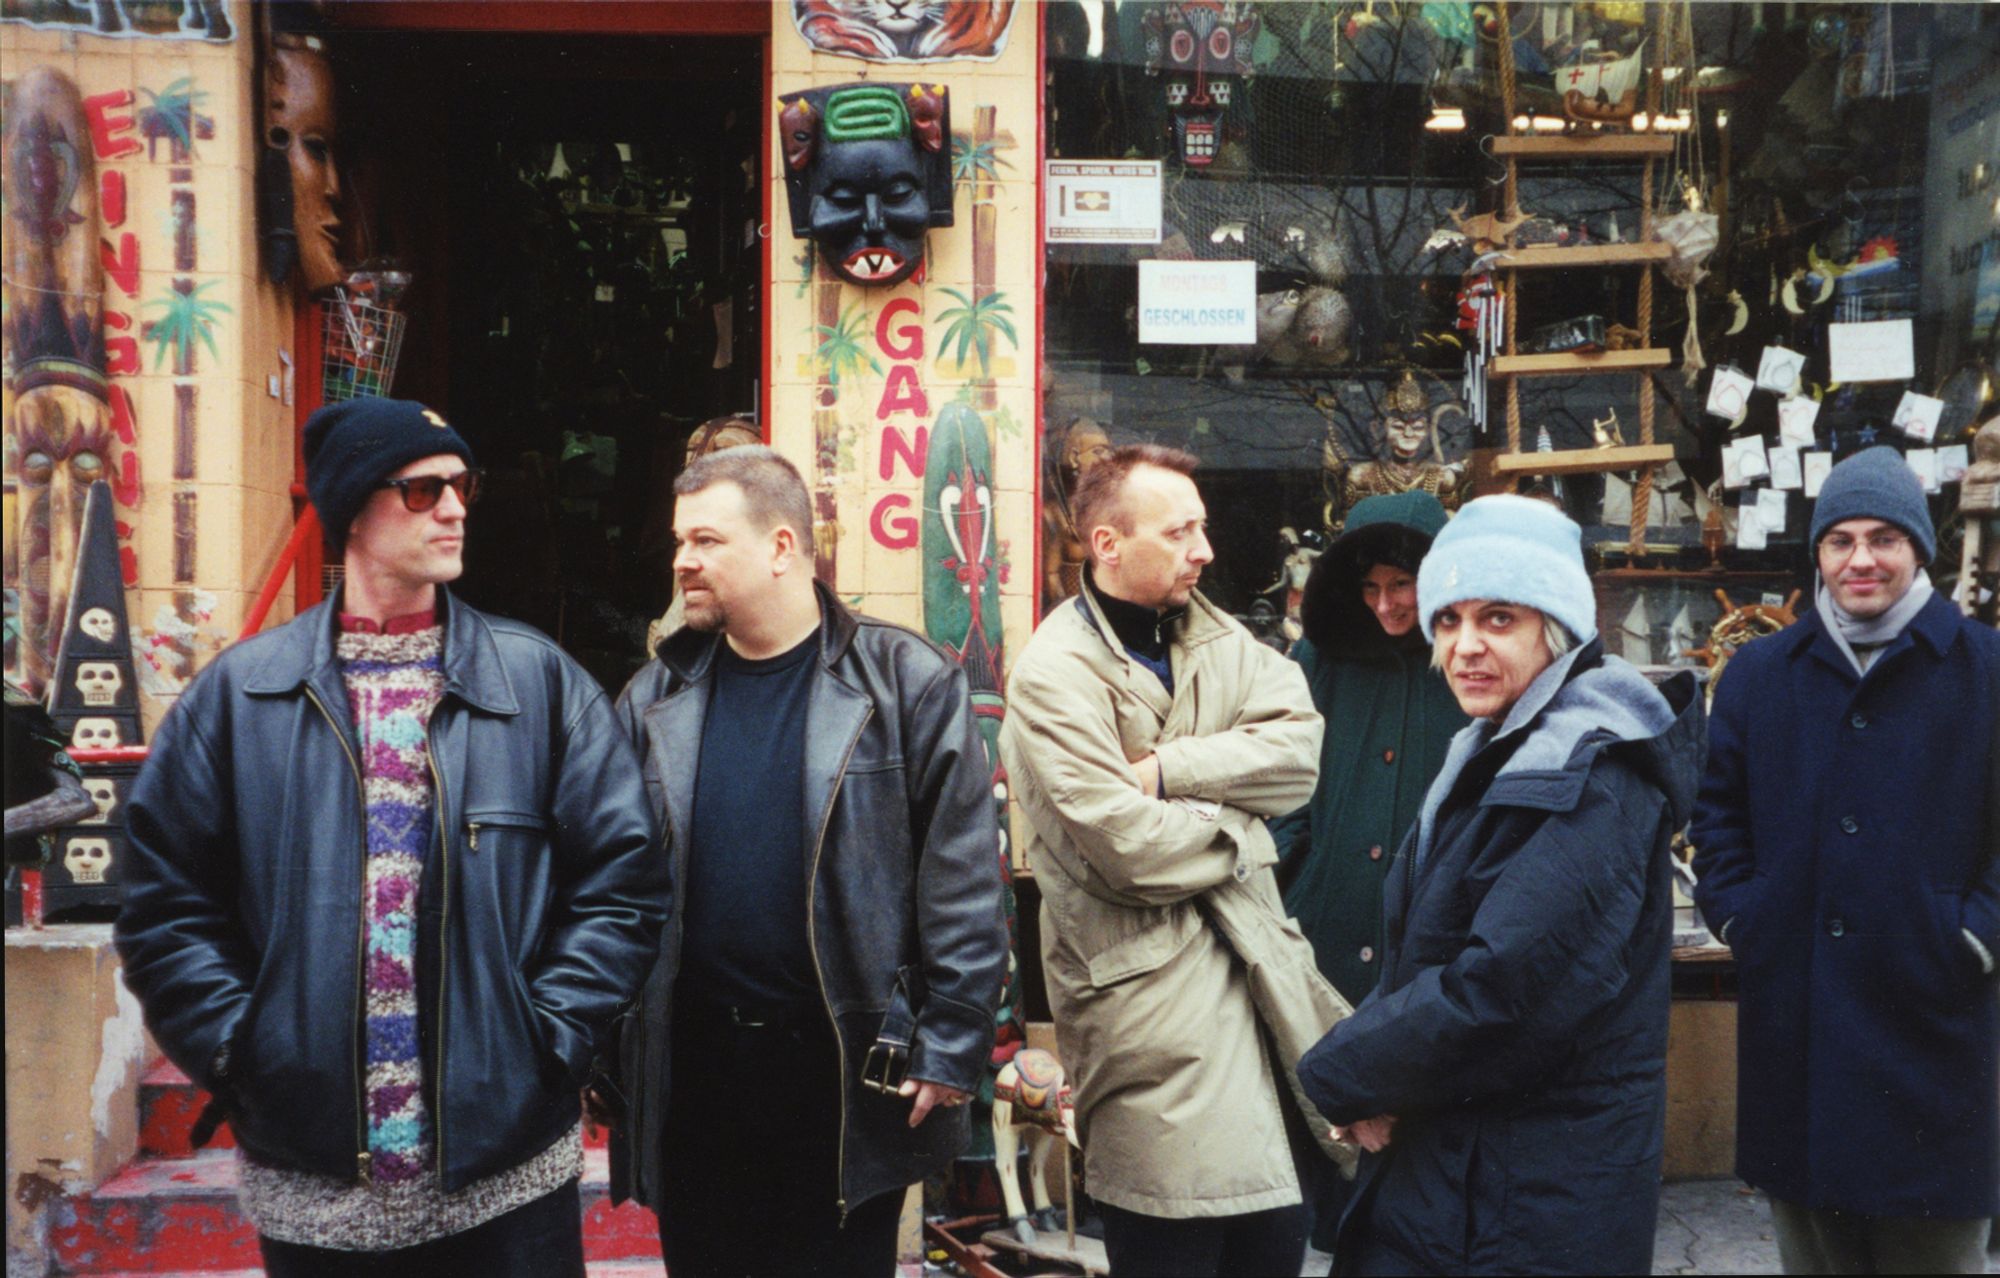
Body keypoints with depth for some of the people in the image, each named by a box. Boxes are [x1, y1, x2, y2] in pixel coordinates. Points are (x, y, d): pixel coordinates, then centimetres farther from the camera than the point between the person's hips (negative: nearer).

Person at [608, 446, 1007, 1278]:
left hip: (849, 1078, -3)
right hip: (691, 1076, 4)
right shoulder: (655, 700, 5)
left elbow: (964, 886, -7)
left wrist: (953, 1045, -10)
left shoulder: (907, 685, -6)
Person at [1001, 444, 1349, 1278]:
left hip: (1255, 964, 7)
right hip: (1151, 999, -7)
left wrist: (1168, 767, -16)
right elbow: (1130, 848, -21)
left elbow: (1298, 747, -5)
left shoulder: (1215, 636, 10)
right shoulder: (1054, 675, -13)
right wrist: (1235, 826, -5)